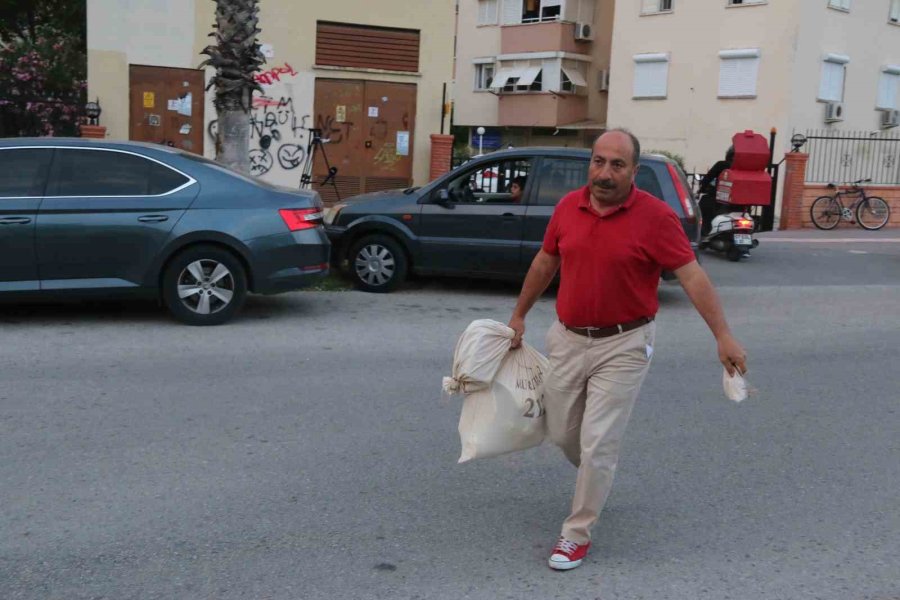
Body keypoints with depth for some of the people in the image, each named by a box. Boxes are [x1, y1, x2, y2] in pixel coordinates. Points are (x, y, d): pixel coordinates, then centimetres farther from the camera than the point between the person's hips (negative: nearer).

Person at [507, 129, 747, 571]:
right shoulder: (568, 206, 0)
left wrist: (723, 336, -21)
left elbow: (691, 274, -15)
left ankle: (577, 534, 14)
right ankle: (596, 477, 48)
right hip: (567, 339, 5)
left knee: (597, 444, -3)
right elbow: (545, 262, 13)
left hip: (622, 346, -5)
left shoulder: (655, 216, -14)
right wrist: (519, 314, 20)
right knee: (561, 432, 16)